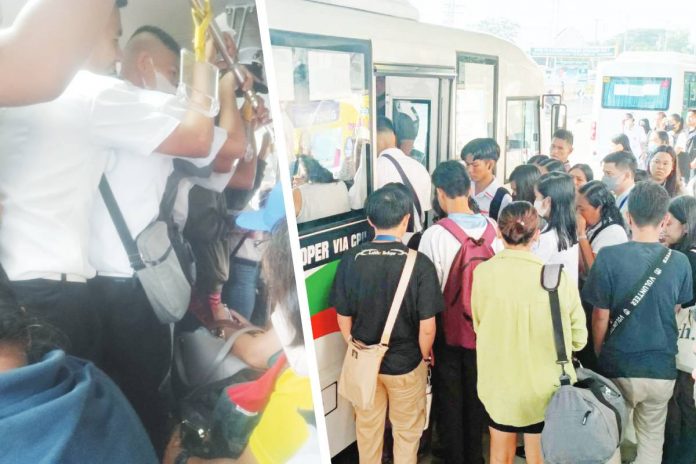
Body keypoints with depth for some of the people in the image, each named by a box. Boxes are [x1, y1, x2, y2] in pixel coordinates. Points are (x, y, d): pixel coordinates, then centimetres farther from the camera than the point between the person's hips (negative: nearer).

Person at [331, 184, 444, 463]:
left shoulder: (351, 260, -16)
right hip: (406, 363, -2)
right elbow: (427, 327, -18)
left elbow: (343, 318, -7)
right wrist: (424, 356, 3)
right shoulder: (419, 264, -23)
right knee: (407, 430, 22)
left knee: (367, 426, 24)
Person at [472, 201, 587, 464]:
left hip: (497, 383, 2)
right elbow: (578, 339, -8)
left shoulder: (482, 273, -15)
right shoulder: (558, 278, -20)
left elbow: (479, 325, -1)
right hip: (544, 386, -1)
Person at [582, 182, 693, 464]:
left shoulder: (608, 256, -15)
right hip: (662, 368, 2)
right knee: (652, 440, 19)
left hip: (618, 366, -2)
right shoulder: (680, 262, -6)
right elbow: (676, 309, 10)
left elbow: (601, 317, -10)